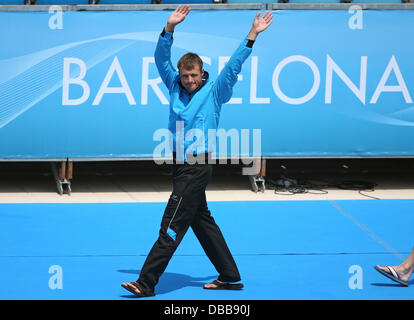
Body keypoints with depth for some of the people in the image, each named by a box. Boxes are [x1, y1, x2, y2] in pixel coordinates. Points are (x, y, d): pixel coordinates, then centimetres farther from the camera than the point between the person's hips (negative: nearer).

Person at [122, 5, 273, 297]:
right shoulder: (175, 87, 8)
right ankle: (230, 277, 22)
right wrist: (169, 28, -8)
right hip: (182, 165, 7)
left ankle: (146, 283, -8)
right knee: (202, 221, 13)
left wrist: (252, 36, -14)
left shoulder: (214, 92, -3)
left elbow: (234, 65, -7)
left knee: (172, 226, -7)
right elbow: (162, 58, 4)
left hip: (197, 168, -7)